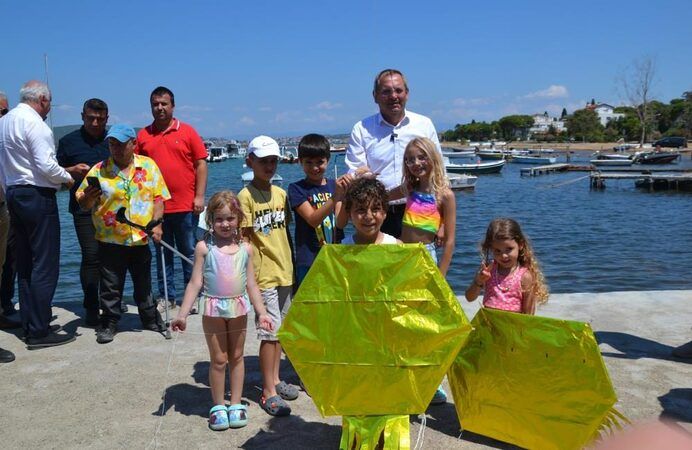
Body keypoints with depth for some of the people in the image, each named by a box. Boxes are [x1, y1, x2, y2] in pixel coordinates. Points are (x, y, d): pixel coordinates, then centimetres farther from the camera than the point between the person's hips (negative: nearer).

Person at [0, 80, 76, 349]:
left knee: (24, 264, 13)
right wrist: (66, 178, -3)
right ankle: (39, 332, -4)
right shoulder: (34, 123, -13)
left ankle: (29, 325, 19)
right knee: (45, 264, -5)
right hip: (37, 196, -9)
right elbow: (46, 165, -19)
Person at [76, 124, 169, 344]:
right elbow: (83, 204, -1)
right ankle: (109, 323, 20)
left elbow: (158, 197, 1)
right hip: (110, 240, -1)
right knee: (110, 286, 6)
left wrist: (156, 223, -10)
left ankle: (150, 318, 32)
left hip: (141, 238, 1)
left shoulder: (148, 165, 0)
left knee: (144, 283, 16)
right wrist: (88, 196, -24)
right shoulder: (98, 170, -3)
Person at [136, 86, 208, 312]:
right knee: (162, 254, 10)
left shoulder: (187, 132, 2)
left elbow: (201, 164, 0)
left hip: (185, 206, -2)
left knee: (189, 253, 5)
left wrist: (199, 196, -6)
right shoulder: (143, 135, 8)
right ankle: (167, 297, 20)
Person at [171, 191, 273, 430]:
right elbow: (195, 283, -7)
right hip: (214, 309, -2)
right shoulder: (204, 247, -8)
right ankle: (218, 407, 22)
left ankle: (236, 404, 26)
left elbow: (251, 284, 6)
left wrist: (261, 312, 6)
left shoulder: (245, 248, 0)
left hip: (239, 308, 2)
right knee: (218, 360, 7)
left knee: (236, 357, 13)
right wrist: (182, 314, -9)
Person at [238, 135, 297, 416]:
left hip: (285, 271, 7)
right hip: (263, 274, -6)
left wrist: (291, 263, 13)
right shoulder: (246, 196, -9)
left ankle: (275, 379, 29)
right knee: (270, 331, -4)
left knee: (278, 329, 15)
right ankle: (268, 392, 5)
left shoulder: (281, 193, 9)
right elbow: (244, 238, -10)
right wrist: (252, 269, -17)